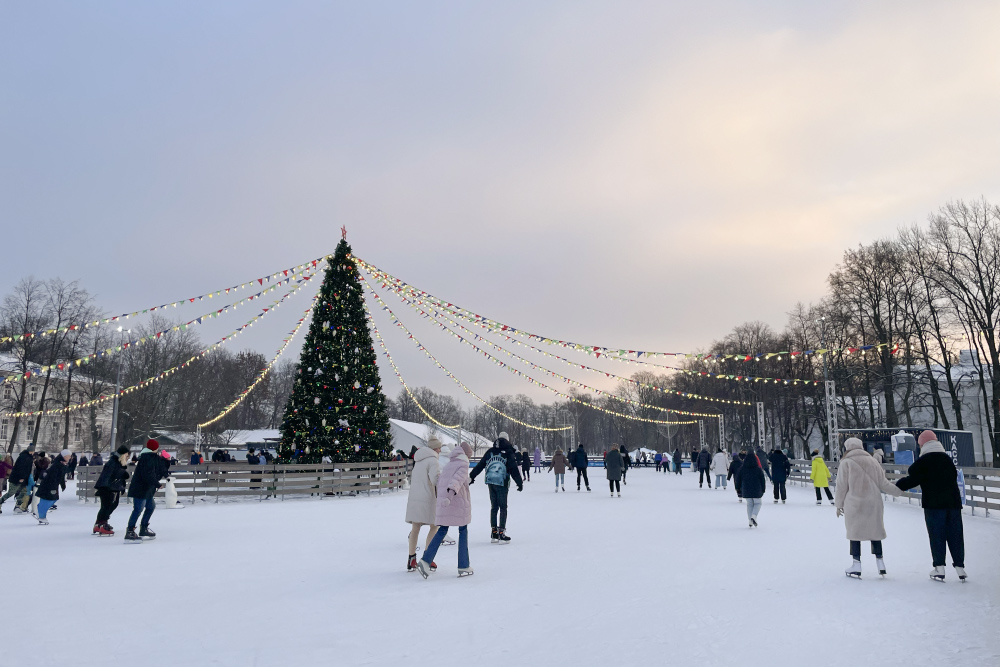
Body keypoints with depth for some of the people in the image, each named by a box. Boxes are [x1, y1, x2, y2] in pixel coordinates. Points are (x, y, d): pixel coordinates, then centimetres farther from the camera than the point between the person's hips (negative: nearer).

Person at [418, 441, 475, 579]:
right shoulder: (463, 465, -3)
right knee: (463, 532, 6)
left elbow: (439, 481, 18)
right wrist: (450, 495, -34)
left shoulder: (448, 464, 19)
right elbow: (457, 480, -20)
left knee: (442, 531, 10)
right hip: (458, 502, -6)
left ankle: (426, 560, -4)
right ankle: (464, 567, 8)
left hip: (443, 502, 6)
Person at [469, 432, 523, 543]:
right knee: (503, 508, 2)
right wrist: (520, 483, -1)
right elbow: (514, 469, -7)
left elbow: (480, 465, 10)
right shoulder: (509, 453, -4)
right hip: (502, 484, -4)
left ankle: (494, 533, 17)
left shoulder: (490, 451, 8)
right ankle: (501, 534, -1)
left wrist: (471, 477, 18)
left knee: (494, 507, 13)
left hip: (490, 482, 4)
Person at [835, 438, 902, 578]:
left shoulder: (846, 463, -6)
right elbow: (883, 483, 7)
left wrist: (839, 504, 5)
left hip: (854, 505, -4)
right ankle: (880, 563, 20)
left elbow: (842, 486, -5)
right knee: (875, 531, 15)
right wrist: (898, 490, 23)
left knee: (855, 532, 3)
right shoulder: (872, 461, 6)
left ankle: (856, 566, 4)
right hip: (873, 504, 4)